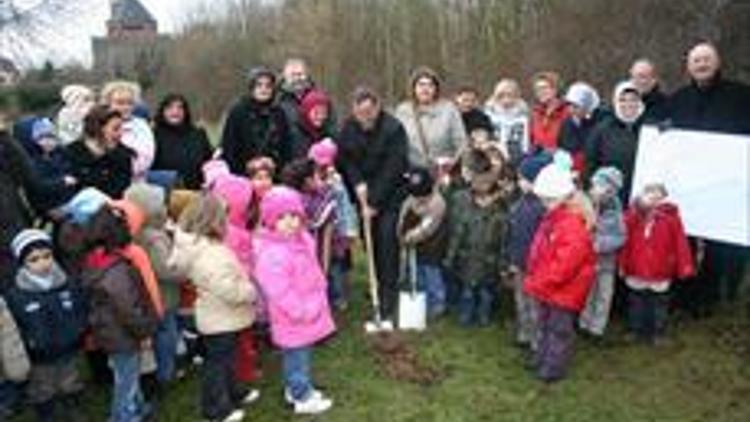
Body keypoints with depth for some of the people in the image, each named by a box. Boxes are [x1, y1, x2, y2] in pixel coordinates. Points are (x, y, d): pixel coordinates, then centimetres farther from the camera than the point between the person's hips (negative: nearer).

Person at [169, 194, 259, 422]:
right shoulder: (212, 255, -32)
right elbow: (229, 290, -33)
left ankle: (235, 393, 45)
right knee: (218, 360, 7)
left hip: (217, 315, 10)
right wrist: (252, 291, -13)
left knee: (226, 356, 26)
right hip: (221, 318, -10)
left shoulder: (194, 244, -2)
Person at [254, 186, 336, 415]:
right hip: (293, 319, -9)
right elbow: (280, 292, -27)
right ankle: (303, 397, 22)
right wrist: (301, 311, -21)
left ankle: (295, 389, 41)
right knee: (297, 357, 6)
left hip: (310, 312, 9)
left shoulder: (304, 240, 3)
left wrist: (319, 301, 13)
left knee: (302, 354, 23)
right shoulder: (272, 254, -28)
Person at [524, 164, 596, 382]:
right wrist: (532, 279, 8)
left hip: (564, 290, -9)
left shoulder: (573, 227, -27)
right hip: (545, 288, 9)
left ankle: (554, 368, 20)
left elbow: (563, 266, -28)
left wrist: (537, 283, -19)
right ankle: (542, 359, 38)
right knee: (545, 325, 22)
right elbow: (537, 251, 13)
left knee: (560, 329, 7)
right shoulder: (550, 219, 3)